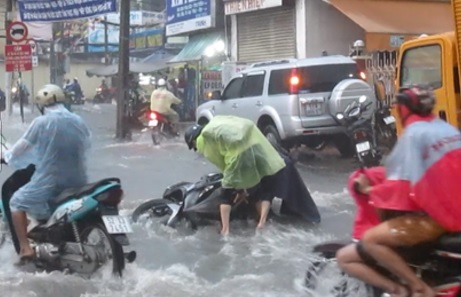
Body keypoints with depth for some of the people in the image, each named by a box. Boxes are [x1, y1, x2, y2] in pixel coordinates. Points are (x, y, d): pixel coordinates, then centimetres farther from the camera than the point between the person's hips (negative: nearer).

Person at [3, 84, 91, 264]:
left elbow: (21, 148, -2)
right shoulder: (78, 121, 4)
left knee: (17, 202, 16)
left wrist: (6, 157, 19)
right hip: (77, 182, 5)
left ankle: (25, 248, 3)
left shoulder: (41, 122, -10)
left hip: (49, 184, -5)